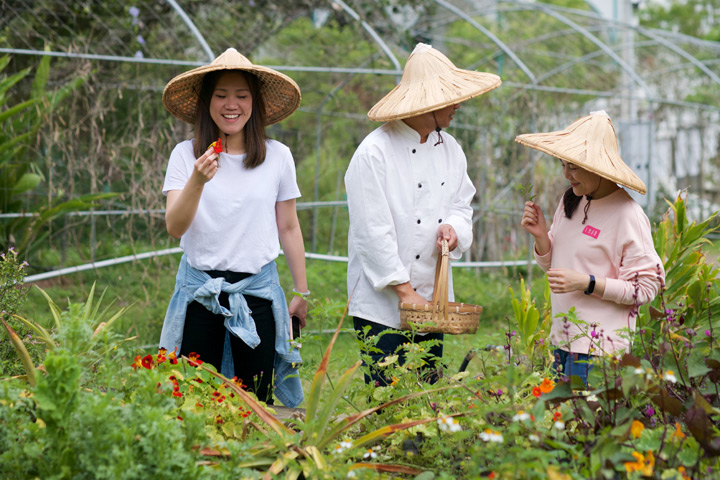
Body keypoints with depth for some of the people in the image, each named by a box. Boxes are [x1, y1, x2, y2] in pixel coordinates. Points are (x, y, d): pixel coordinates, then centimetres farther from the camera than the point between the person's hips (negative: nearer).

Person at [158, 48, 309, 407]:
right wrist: (197, 180, -28)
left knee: (257, 401, 6)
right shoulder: (185, 155, -2)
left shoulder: (277, 157, 1)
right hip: (199, 291, -1)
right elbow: (175, 227, -11)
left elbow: (288, 229, 9)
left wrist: (302, 292, 11)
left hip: (258, 292, 1)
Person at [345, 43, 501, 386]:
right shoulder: (374, 152, -12)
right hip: (380, 305, -6)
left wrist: (453, 227, -7)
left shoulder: (450, 148, 10)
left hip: (432, 300, 7)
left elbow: (461, 203, 18)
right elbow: (373, 231, -14)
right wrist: (404, 290, -14)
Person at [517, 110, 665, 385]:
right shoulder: (570, 201, 9)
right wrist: (540, 235, -2)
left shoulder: (627, 215, -13)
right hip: (563, 341, 7)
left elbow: (646, 288, -12)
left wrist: (588, 283, -19)